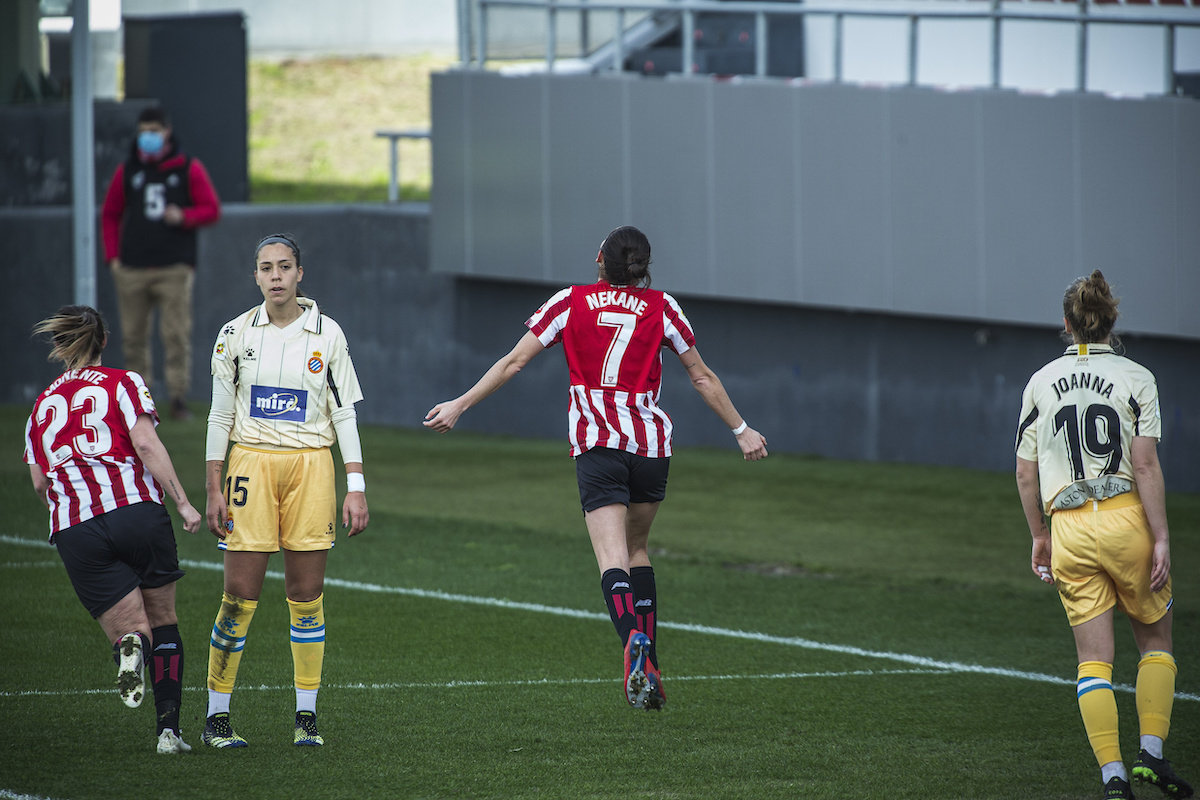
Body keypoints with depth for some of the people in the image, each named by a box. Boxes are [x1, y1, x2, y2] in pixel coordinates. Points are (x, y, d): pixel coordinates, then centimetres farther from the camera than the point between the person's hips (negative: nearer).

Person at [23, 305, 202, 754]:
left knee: (130, 628, 4)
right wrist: (182, 502, -5)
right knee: (163, 622, 14)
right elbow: (146, 444, -4)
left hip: (73, 531, 2)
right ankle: (169, 729, 3)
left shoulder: (42, 405, 21)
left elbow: (39, 483, 18)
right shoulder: (123, 383, 11)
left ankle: (130, 645, -34)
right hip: (136, 510, -2)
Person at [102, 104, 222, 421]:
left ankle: (178, 398, -8)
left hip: (174, 267, -2)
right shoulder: (127, 172, 12)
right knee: (133, 337, 2)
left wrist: (184, 217, -13)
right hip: (133, 270, 2)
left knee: (177, 335, -9)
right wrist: (113, 256, 7)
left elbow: (211, 209, 7)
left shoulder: (188, 169, 6)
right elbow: (110, 215, 18)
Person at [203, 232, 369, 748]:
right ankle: (217, 716, 2)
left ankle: (306, 714, 9)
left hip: (311, 464, 1)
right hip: (251, 460, -1)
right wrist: (213, 489, 2)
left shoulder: (327, 335, 4)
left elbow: (344, 413, 6)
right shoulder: (236, 334, 3)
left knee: (306, 595, 1)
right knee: (240, 594, -5)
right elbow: (220, 415, 6)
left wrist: (356, 488, 0)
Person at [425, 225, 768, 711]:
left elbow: (513, 363, 5)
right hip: (652, 444, 2)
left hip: (596, 444, -2)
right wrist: (740, 430, 23)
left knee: (613, 559, -13)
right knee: (637, 546, 21)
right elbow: (702, 378, 12)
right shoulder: (661, 308, 6)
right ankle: (649, 670, 16)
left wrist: (459, 406, 14)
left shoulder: (570, 302, 3)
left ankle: (634, 640, -40)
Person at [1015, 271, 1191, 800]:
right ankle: (1151, 752, 4)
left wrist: (1040, 537, 20)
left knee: (1094, 657, 4)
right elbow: (1146, 467, -10)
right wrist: (1161, 539, -8)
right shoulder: (1135, 379, -3)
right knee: (1156, 639, 16)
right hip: (1127, 519, -2)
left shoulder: (1040, 384, 6)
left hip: (1070, 528, 2)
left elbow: (1026, 472, 8)